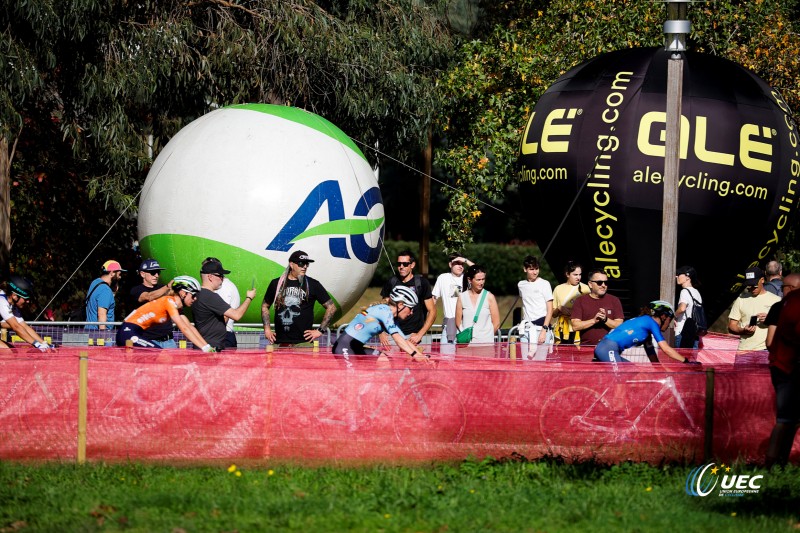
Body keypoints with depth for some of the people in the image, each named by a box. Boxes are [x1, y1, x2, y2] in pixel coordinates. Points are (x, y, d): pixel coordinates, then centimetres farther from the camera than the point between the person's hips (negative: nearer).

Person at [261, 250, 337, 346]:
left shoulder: (313, 284, 5)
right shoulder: (276, 284, 11)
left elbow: (331, 307, 7)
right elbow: (265, 306, 24)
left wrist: (320, 331, 1)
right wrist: (267, 329, 11)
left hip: (303, 342, -2)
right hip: (280, 342, 2)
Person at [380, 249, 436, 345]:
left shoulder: (422, 283, 2)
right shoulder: (391, 282, 11)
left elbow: (432, 312, 1)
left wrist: (419, 334, -8)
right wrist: (382, 332, -1)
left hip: (412, 335, -2)